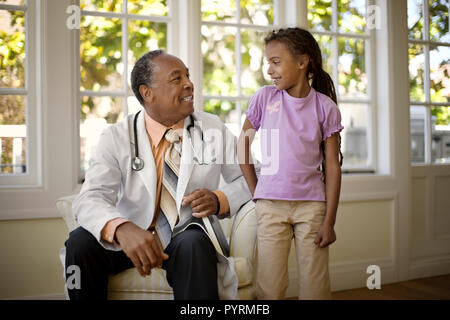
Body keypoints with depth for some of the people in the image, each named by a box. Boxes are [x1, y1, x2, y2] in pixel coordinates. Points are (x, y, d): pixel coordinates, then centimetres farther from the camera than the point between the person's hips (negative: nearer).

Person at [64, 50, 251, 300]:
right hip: (129, 239, 1)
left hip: (186, 236, -1)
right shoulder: (117, 137, -4)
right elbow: (90, 199, -17)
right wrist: (121, 228, -40)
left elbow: (246, 179, 6)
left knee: (194, 243, -35)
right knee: (81, 241, -26)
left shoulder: (214, 128, 3)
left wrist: (219, 199, -17)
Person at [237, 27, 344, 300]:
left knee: (316, 287, 5)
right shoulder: (264, 98, 3)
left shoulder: (325, 106, 0)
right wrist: (255, 192, 4)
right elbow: (243, 146, 10)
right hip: (270, 206, 0)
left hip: (312, 205, 0)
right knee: (270, 289, 1)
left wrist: (329, 220, -4)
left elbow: (332, 166, 0)